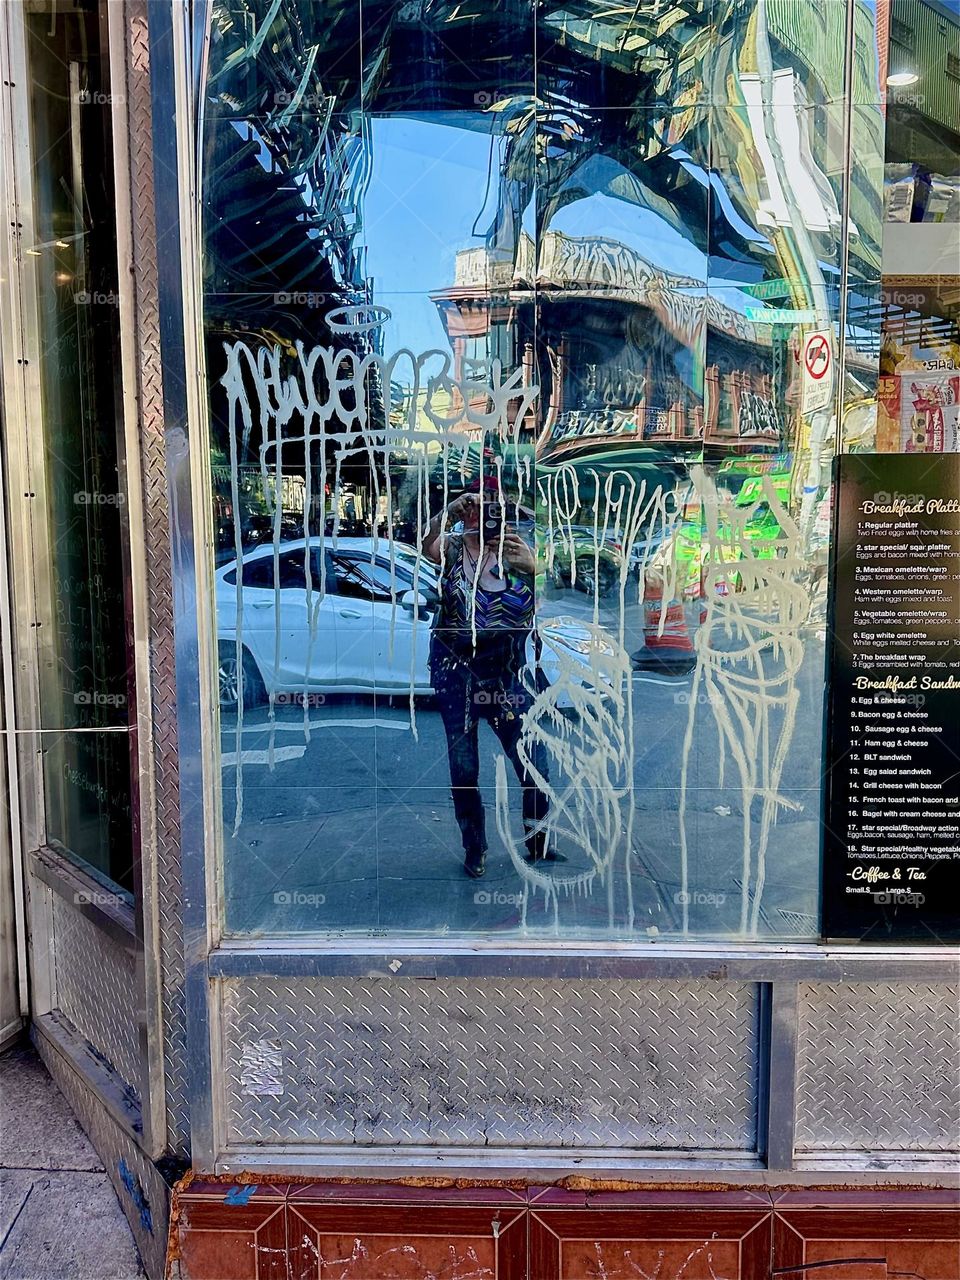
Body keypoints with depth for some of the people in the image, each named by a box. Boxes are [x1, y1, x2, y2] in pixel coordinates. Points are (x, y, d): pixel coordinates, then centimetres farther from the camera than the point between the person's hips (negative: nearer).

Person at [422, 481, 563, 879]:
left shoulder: (512, 544, 2)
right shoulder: (452, 546, -2)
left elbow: (538, 570, -14)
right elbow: (426, 545, -22)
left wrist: (528, 561, -36)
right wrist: (449, 511, -37)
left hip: (506, 671, 2)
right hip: (456, 668, -1)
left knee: (534, 763, 2)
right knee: (463, 767, 5)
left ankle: (537, 843, 21)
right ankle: (474, 850, 21)